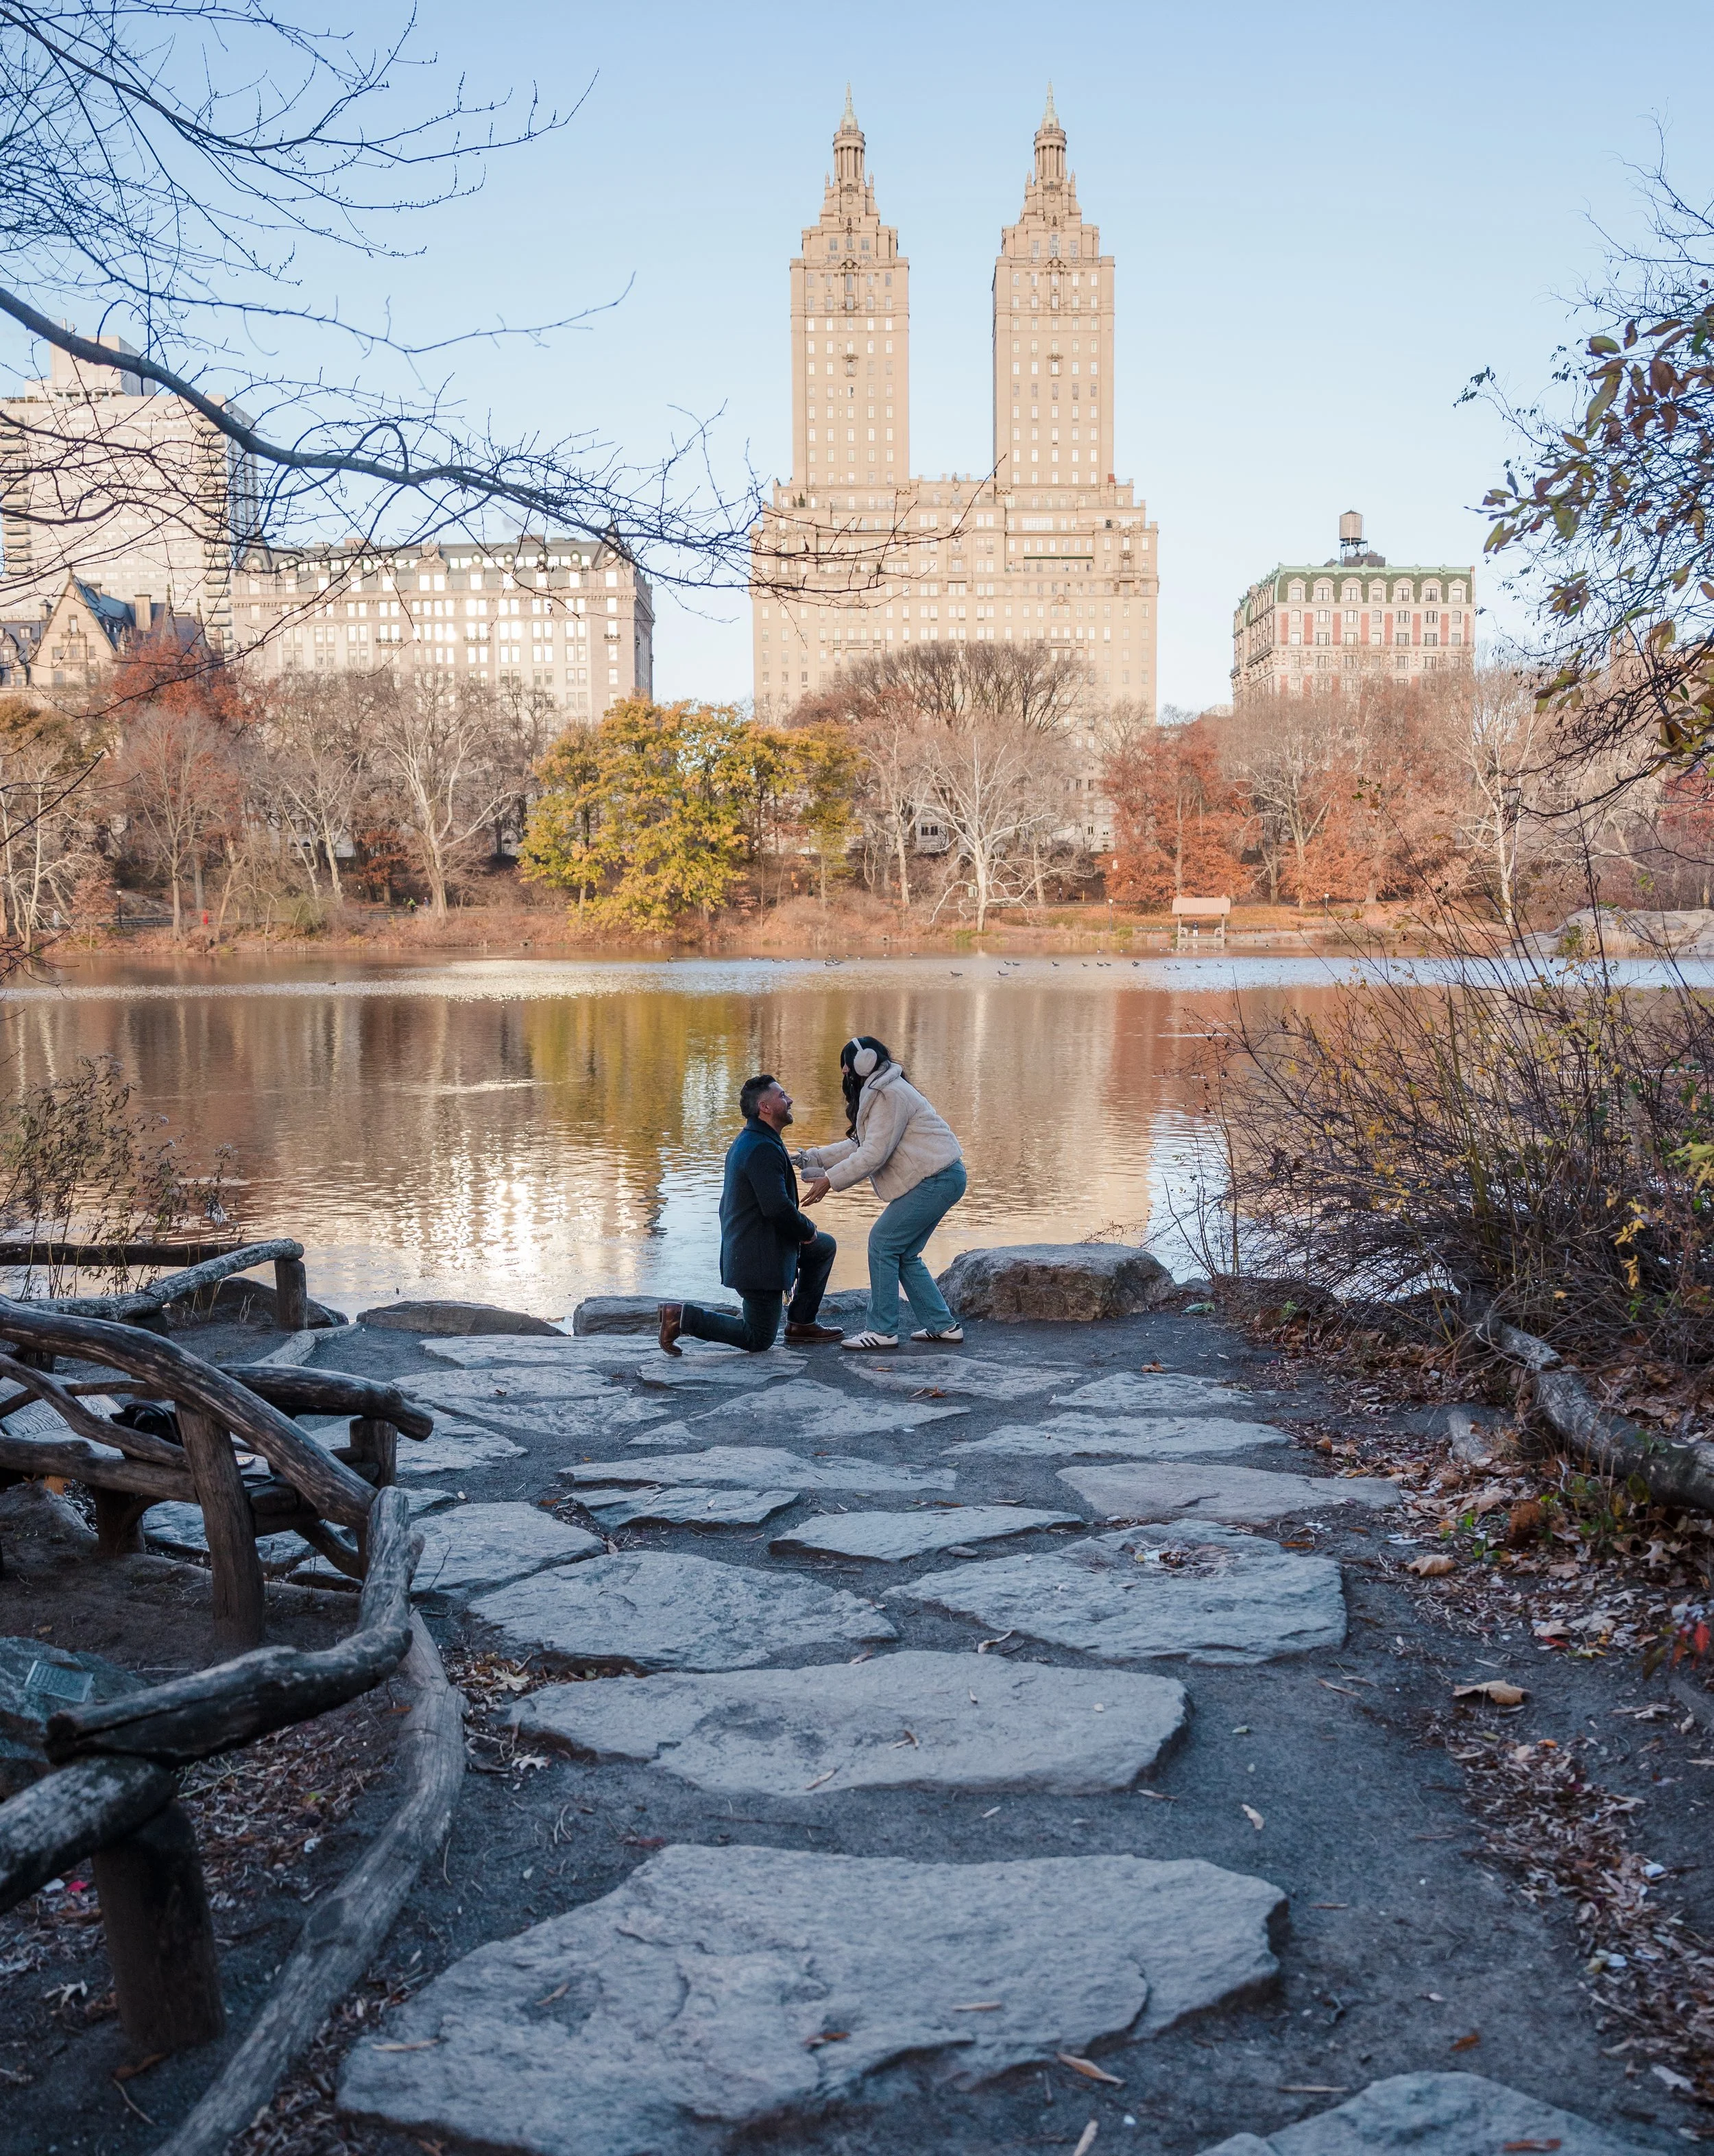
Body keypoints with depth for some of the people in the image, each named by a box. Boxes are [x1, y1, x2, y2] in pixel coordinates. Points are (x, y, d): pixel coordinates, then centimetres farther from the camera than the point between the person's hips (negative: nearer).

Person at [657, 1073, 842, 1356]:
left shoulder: (747, 1141, 10)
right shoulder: (764, 1149, -24)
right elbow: (778, 1208, -29)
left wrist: (802, 1225, 10)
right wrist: (807, 1230, -11)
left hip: (743, 1245, 10)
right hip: (759, 1257, -10)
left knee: (825, 1247, 23)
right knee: (759, 1340, 2)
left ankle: (801, 1323, 26)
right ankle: (683, 1317, -3)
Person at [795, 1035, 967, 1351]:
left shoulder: (889, 1095, -17)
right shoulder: (877, 1094, 18)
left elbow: (874, 1153, -22)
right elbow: (857, 1146, 20)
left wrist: (829, 1180, -19)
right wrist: (812, 1158, 12)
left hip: (937, 1180, -11)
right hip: (937, 1179, 11)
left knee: (883, 1243, -9)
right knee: (904, 1253, 12)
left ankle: (882, 1330, -5)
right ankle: (942, 1325, 15)